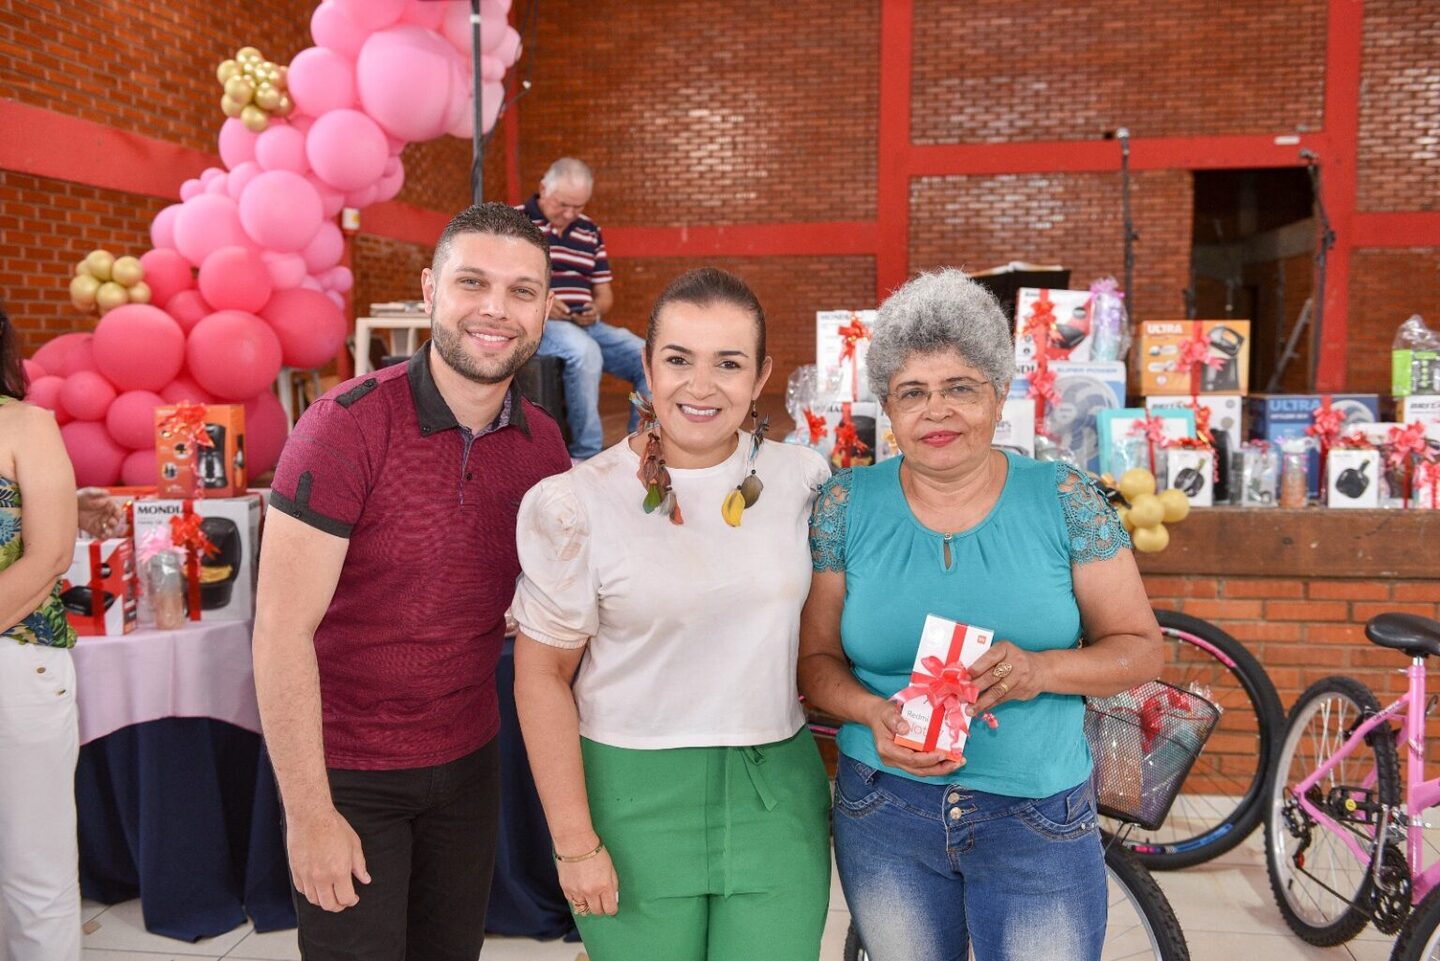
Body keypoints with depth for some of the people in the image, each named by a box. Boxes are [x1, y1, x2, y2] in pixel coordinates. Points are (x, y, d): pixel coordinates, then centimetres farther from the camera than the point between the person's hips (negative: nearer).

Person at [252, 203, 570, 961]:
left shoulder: (543, 443, -5)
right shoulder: (348, 425, -20)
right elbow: (282, 630, -20)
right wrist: (308, 813, -18)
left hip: (469, 757, 5)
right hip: (348, 769, -5)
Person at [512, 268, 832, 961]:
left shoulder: (802, 478, -1)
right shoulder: (576, 504, -10)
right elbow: (543, 675, -6)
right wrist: (574, 842, -6)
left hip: (776, 793, 3)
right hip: (634, 793, -2)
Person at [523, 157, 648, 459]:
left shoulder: (591, 232, 17)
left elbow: (604, 294, 19)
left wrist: (596, 309, -6)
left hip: (585, 326, 6)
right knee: (585, 351, -37)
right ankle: (586, 456, -28)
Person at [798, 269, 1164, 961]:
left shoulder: (1064, 500, -5)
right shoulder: (844, 506, -3)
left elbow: (1140, 647, -2)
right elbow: (816, 657, 0)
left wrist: (1039, 669, -20)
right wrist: (874, 713, -20)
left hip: (1038, 823, -1)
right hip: (883, 811, 1)